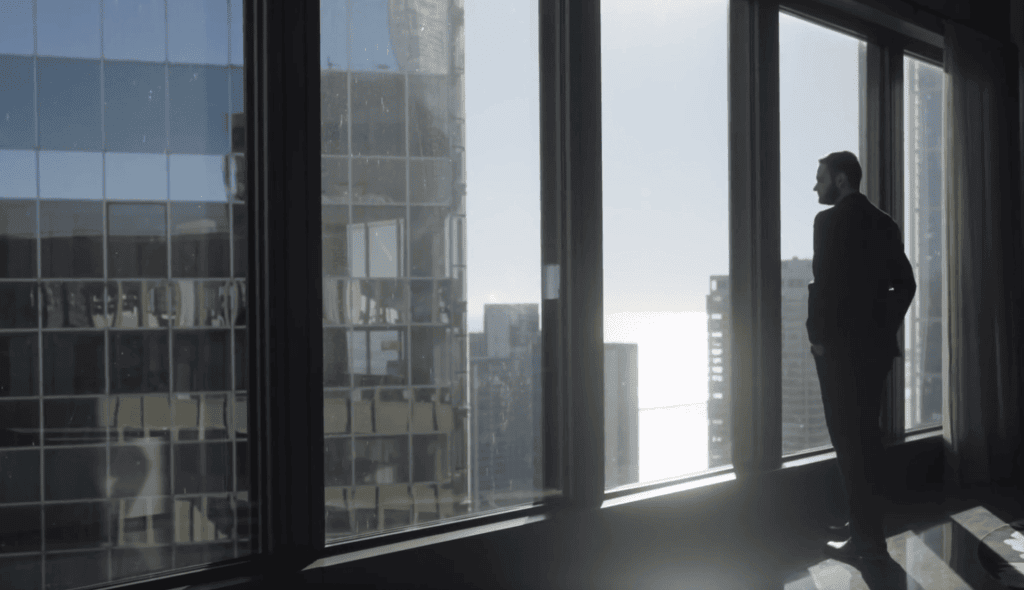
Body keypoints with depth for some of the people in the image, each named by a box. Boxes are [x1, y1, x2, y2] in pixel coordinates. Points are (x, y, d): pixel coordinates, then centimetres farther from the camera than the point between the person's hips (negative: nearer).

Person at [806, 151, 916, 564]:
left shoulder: (831, 220, -11)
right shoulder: (883, 223, 13)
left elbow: (825, 283, -18)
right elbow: (905, 284, 13)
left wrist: (818, 337, -11)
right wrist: (886, 327, 17)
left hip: (841, 346, -8)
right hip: (875, 343, 8)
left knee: (848, 438, -5)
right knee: (865, 434, 14)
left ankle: (867, 537, -3)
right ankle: (866, 524, 21)